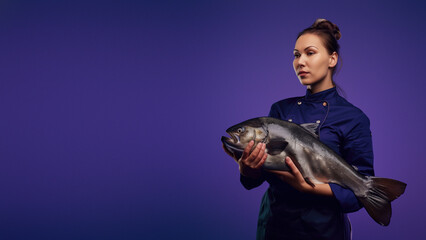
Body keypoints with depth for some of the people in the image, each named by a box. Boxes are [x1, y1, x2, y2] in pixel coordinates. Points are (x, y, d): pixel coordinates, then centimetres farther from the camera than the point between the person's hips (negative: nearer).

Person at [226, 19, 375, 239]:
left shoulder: (353, 118, -8)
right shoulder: (280, 109, 3)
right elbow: (254, 178, 1)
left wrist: (307, 186, -25)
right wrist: (247, 167, -22)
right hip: (274, 221, 4)